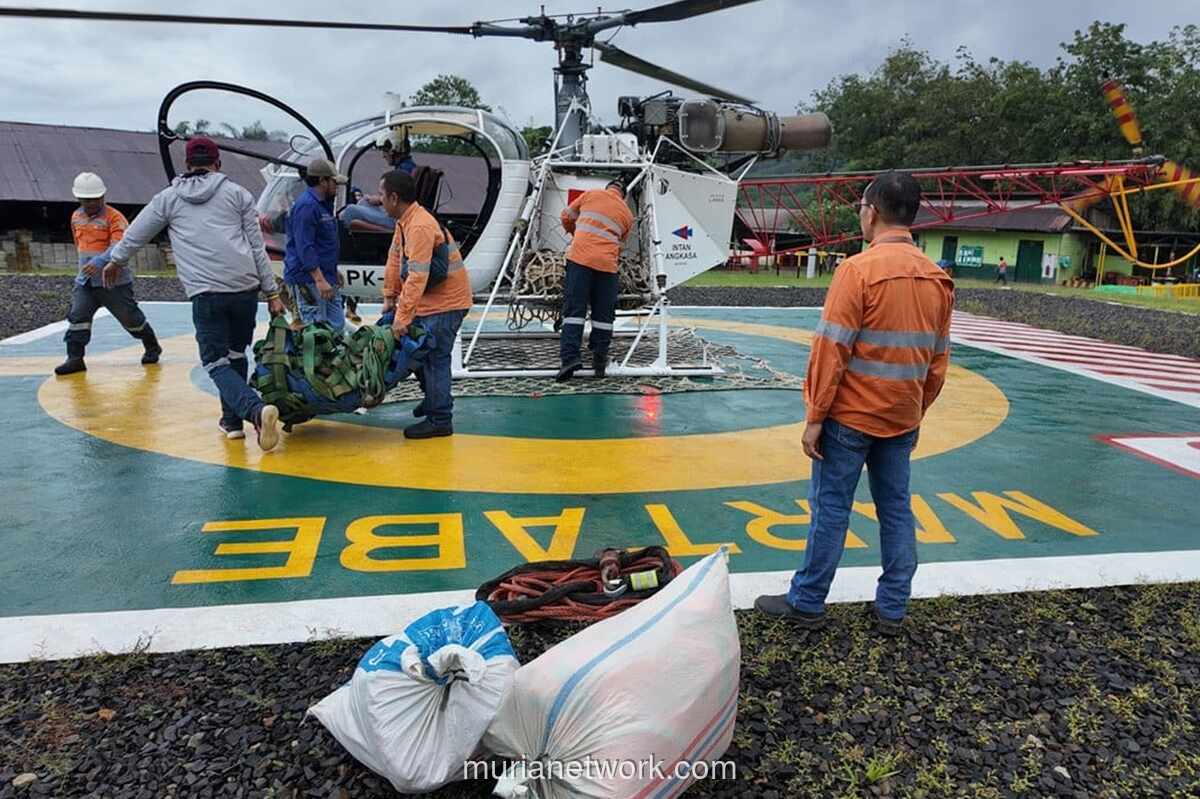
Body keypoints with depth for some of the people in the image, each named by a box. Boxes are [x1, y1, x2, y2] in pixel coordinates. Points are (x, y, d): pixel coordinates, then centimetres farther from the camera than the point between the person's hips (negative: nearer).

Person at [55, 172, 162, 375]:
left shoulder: (114, 217, -12)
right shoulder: (76, 217, 11)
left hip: (113, 280, -6)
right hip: (85, 281, 6)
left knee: (130, 318, 4)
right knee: (78, 315, -6)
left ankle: (152, 347, 26)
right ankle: (75, 358, -4)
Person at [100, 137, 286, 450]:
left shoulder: (168, 197, 14)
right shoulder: (237, 193, 11)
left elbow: (135, 234, 24)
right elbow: (257, 246, 8)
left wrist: (116, 261, 43)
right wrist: (272, 292, 11)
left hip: (205, 292, -1)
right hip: (245, 287, 2)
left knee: (216, 363, 0)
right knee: (236, 354, 18)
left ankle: (256, 410, -24)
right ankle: (232, 420, 22)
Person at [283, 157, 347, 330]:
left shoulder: (323, 204, 18)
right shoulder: (306, 205, -15)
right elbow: (304, 248, -22)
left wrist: (333, 273, 27)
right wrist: (319, 280, -26)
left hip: (325, 278, 10)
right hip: (307, 279, -10)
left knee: (337, 325, 10)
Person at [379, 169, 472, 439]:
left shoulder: (420, 227, -25)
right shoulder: (404, 221, 7)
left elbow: (417, 277, -29)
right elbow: (394, 259, 13)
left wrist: (402, 317, -28)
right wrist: (389, 297, 11)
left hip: (445, 303, -10)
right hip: (428, 301, 10)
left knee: (434, 358, -6)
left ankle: (440, 420, 2)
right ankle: (434, 399, 37)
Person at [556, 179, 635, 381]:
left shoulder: (591, 194, 14)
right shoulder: (627, 214, 17)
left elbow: (566, 216, 20)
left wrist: (573, 231, 39)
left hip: (580, 257, -1)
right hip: (607, 263, 1)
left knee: (574, 309, -3)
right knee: (603, 314, 9)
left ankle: (569, 356, -15)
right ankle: (600, 360, 8)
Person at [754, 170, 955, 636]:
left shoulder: (858, 269, -16)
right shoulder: (938, 279, 4)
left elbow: (832, 351, -17)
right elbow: (938, 360, 9)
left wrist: (815, 417, -10)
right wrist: (917, 413, 19)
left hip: (850, 417, -6)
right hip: (902, 419, 6)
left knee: (831, 509, 4)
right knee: (895, 510, 14)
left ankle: (806, 603, 16)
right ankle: (892, 610, 23)